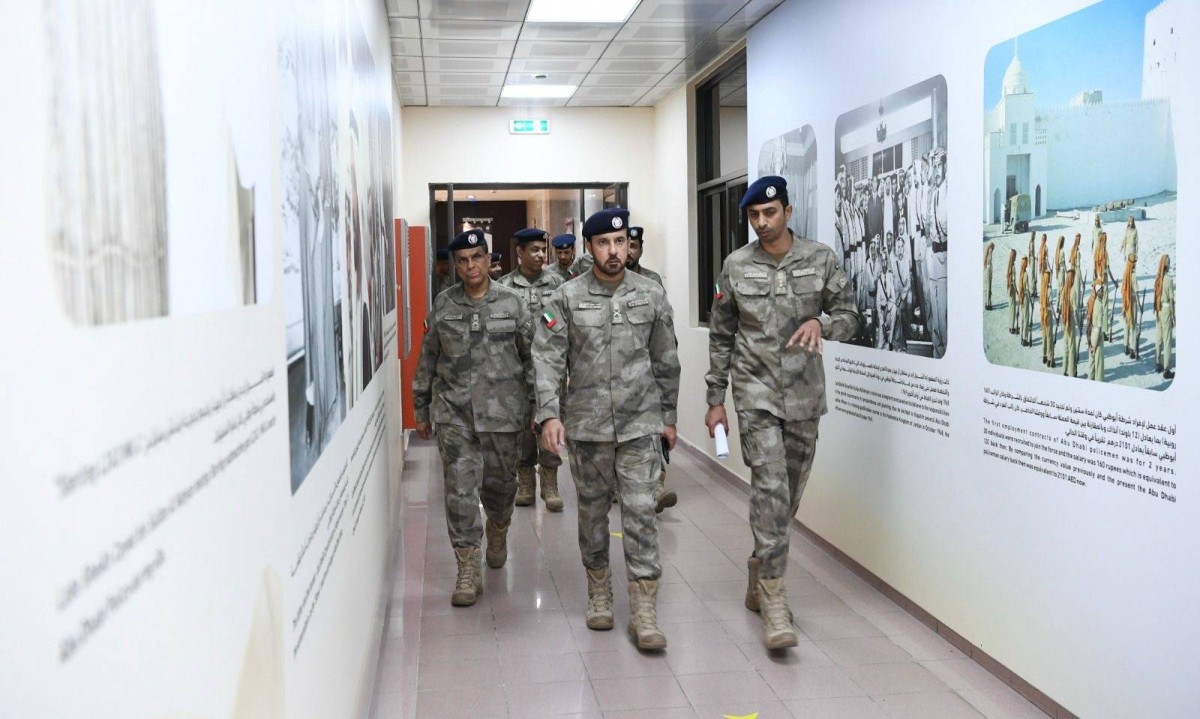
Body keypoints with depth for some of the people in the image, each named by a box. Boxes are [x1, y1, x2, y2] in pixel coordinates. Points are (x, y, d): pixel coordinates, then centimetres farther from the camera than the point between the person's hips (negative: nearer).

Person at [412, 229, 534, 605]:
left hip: (502, 409, 0)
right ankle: (468, 570, 4)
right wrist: (421, 409, 11)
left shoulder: (511, 302, 1)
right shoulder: (443, 305, 4)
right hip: (454, 412, 0)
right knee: (460, 489, -5)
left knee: (500, 482, 13)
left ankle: (497, 532, 46)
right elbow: (427, 359, 10)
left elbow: (531, 355, 5)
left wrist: (536, 404, 3)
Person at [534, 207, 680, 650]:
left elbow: (666, 361, 10)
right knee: (592, 510, 12)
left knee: (640, 512, -5)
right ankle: (599, 590, 31)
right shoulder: (567, 298, -1)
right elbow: (547, 360, -6)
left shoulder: (651, 295, 3)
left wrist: (668, 416, 12)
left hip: (640, 423, 0)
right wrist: (550, 414, -16)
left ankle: (644, 612, 0)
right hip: (586, 424, 0)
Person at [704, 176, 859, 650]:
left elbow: (849, 315, 7)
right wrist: (715, 399, 6)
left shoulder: (820, 259, 2)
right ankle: (773, 601, -8)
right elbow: (720, 336, 7)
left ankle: (759, 577, 31)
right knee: (770, 490, -13)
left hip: (804, 395, 2)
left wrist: (822, 322, -17)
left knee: (789, 495, 11)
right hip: (756, 393, -2)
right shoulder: (736, 267, 1)